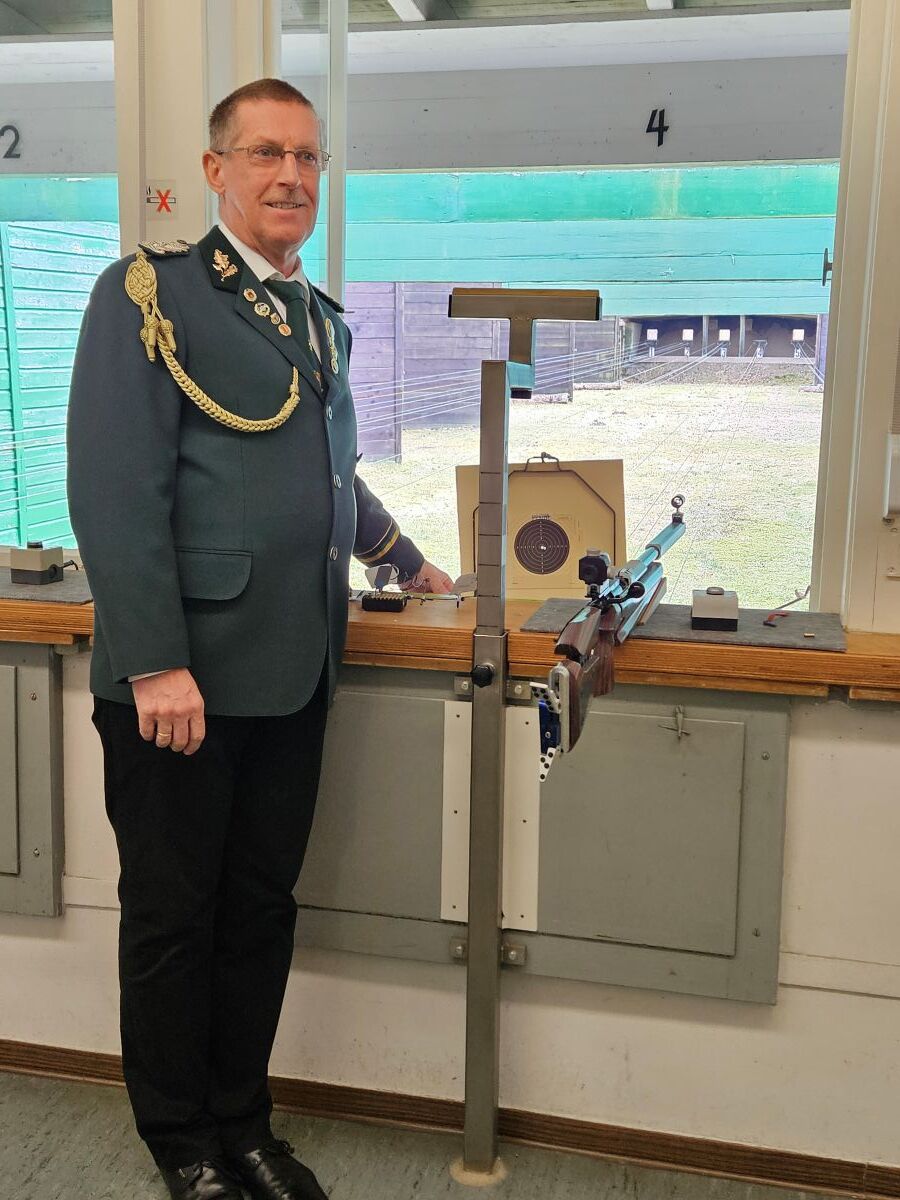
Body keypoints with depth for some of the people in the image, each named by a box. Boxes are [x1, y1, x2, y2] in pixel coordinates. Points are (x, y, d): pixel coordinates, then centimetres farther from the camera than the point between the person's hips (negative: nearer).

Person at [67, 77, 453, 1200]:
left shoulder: (318, 318, 17)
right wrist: (157, 663, -20)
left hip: (294, 674, 7)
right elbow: (115, 488, -15)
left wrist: (408, 563, 33)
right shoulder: (148, 294, -6)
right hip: (180, 677, -6)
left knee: (262, 909, 14)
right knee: (172, 916, 8)